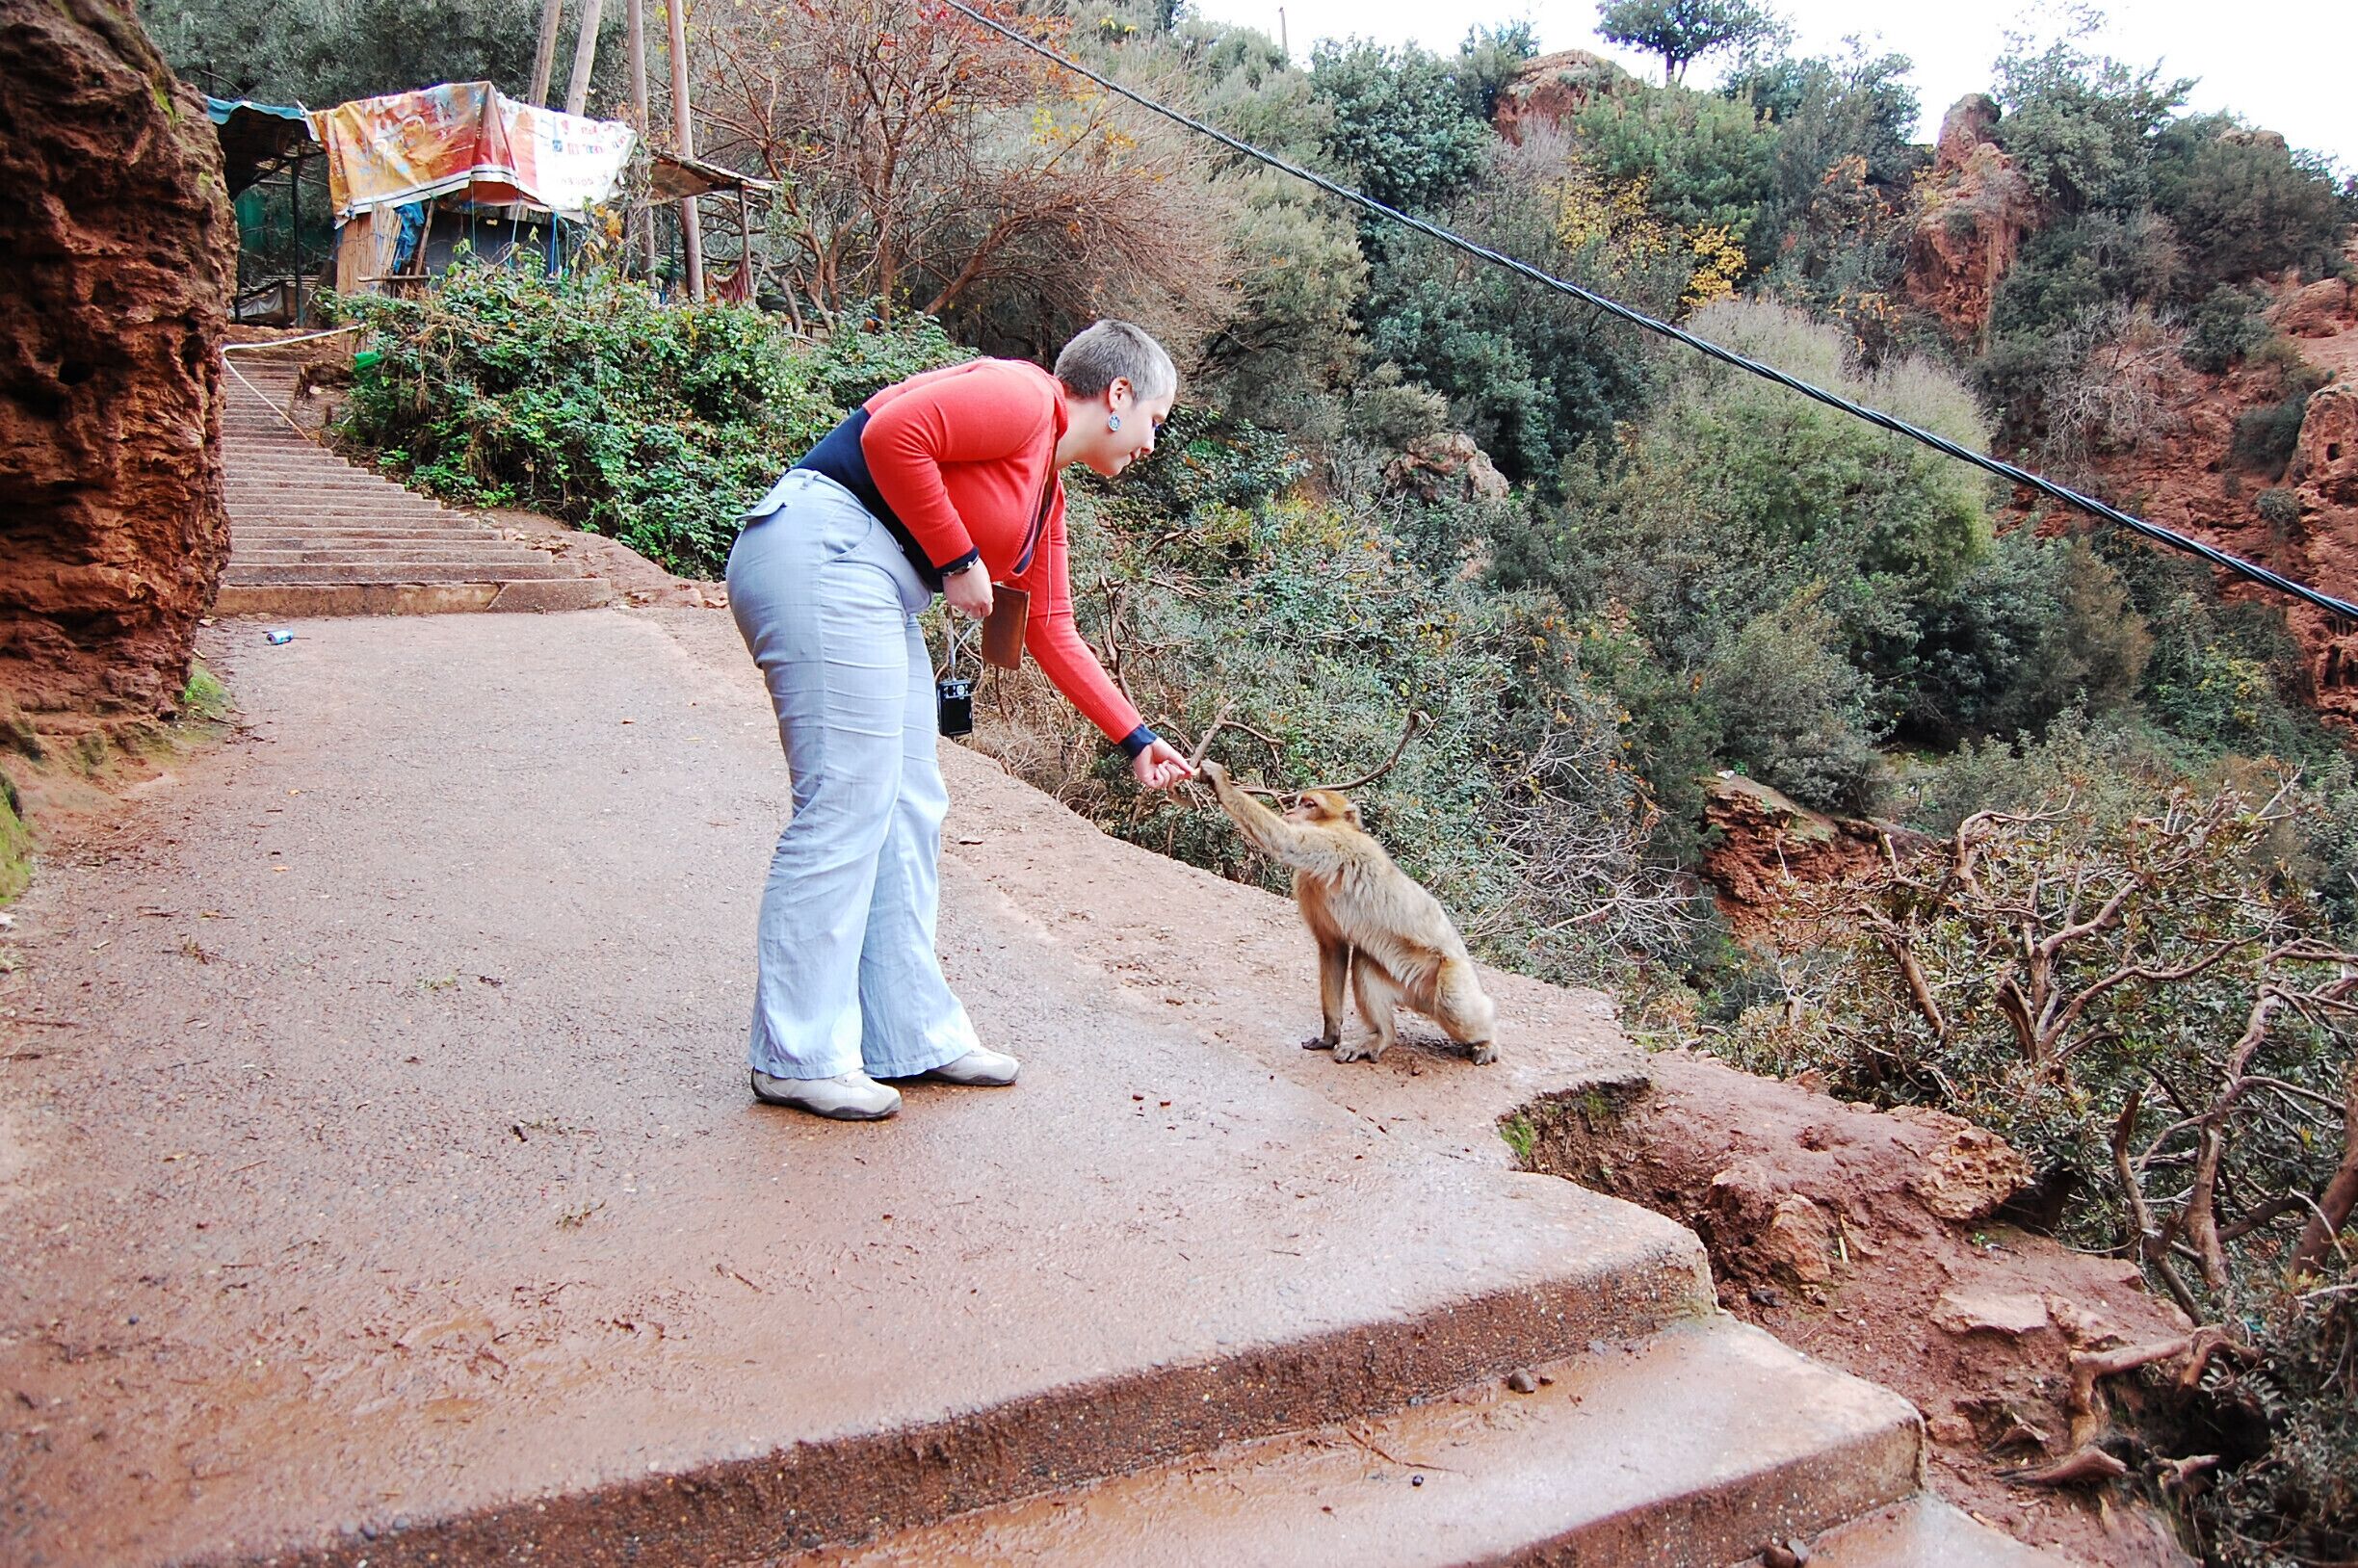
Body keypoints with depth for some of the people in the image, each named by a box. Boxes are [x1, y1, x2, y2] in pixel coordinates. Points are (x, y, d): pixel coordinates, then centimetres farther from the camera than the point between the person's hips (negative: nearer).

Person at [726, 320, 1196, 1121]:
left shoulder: (1046, 492, 22)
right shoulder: (1021, 396, -5)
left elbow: (1052, 635, 24)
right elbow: (892, 435, -19)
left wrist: (1137, 741, 24)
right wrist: (959, 561, -11)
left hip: (873, 591, 11)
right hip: (825, 553, -11)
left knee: (909, 812, 10)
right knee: (846, 804, -10)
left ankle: (911, 1035, 18)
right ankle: (798, 1057, -2)